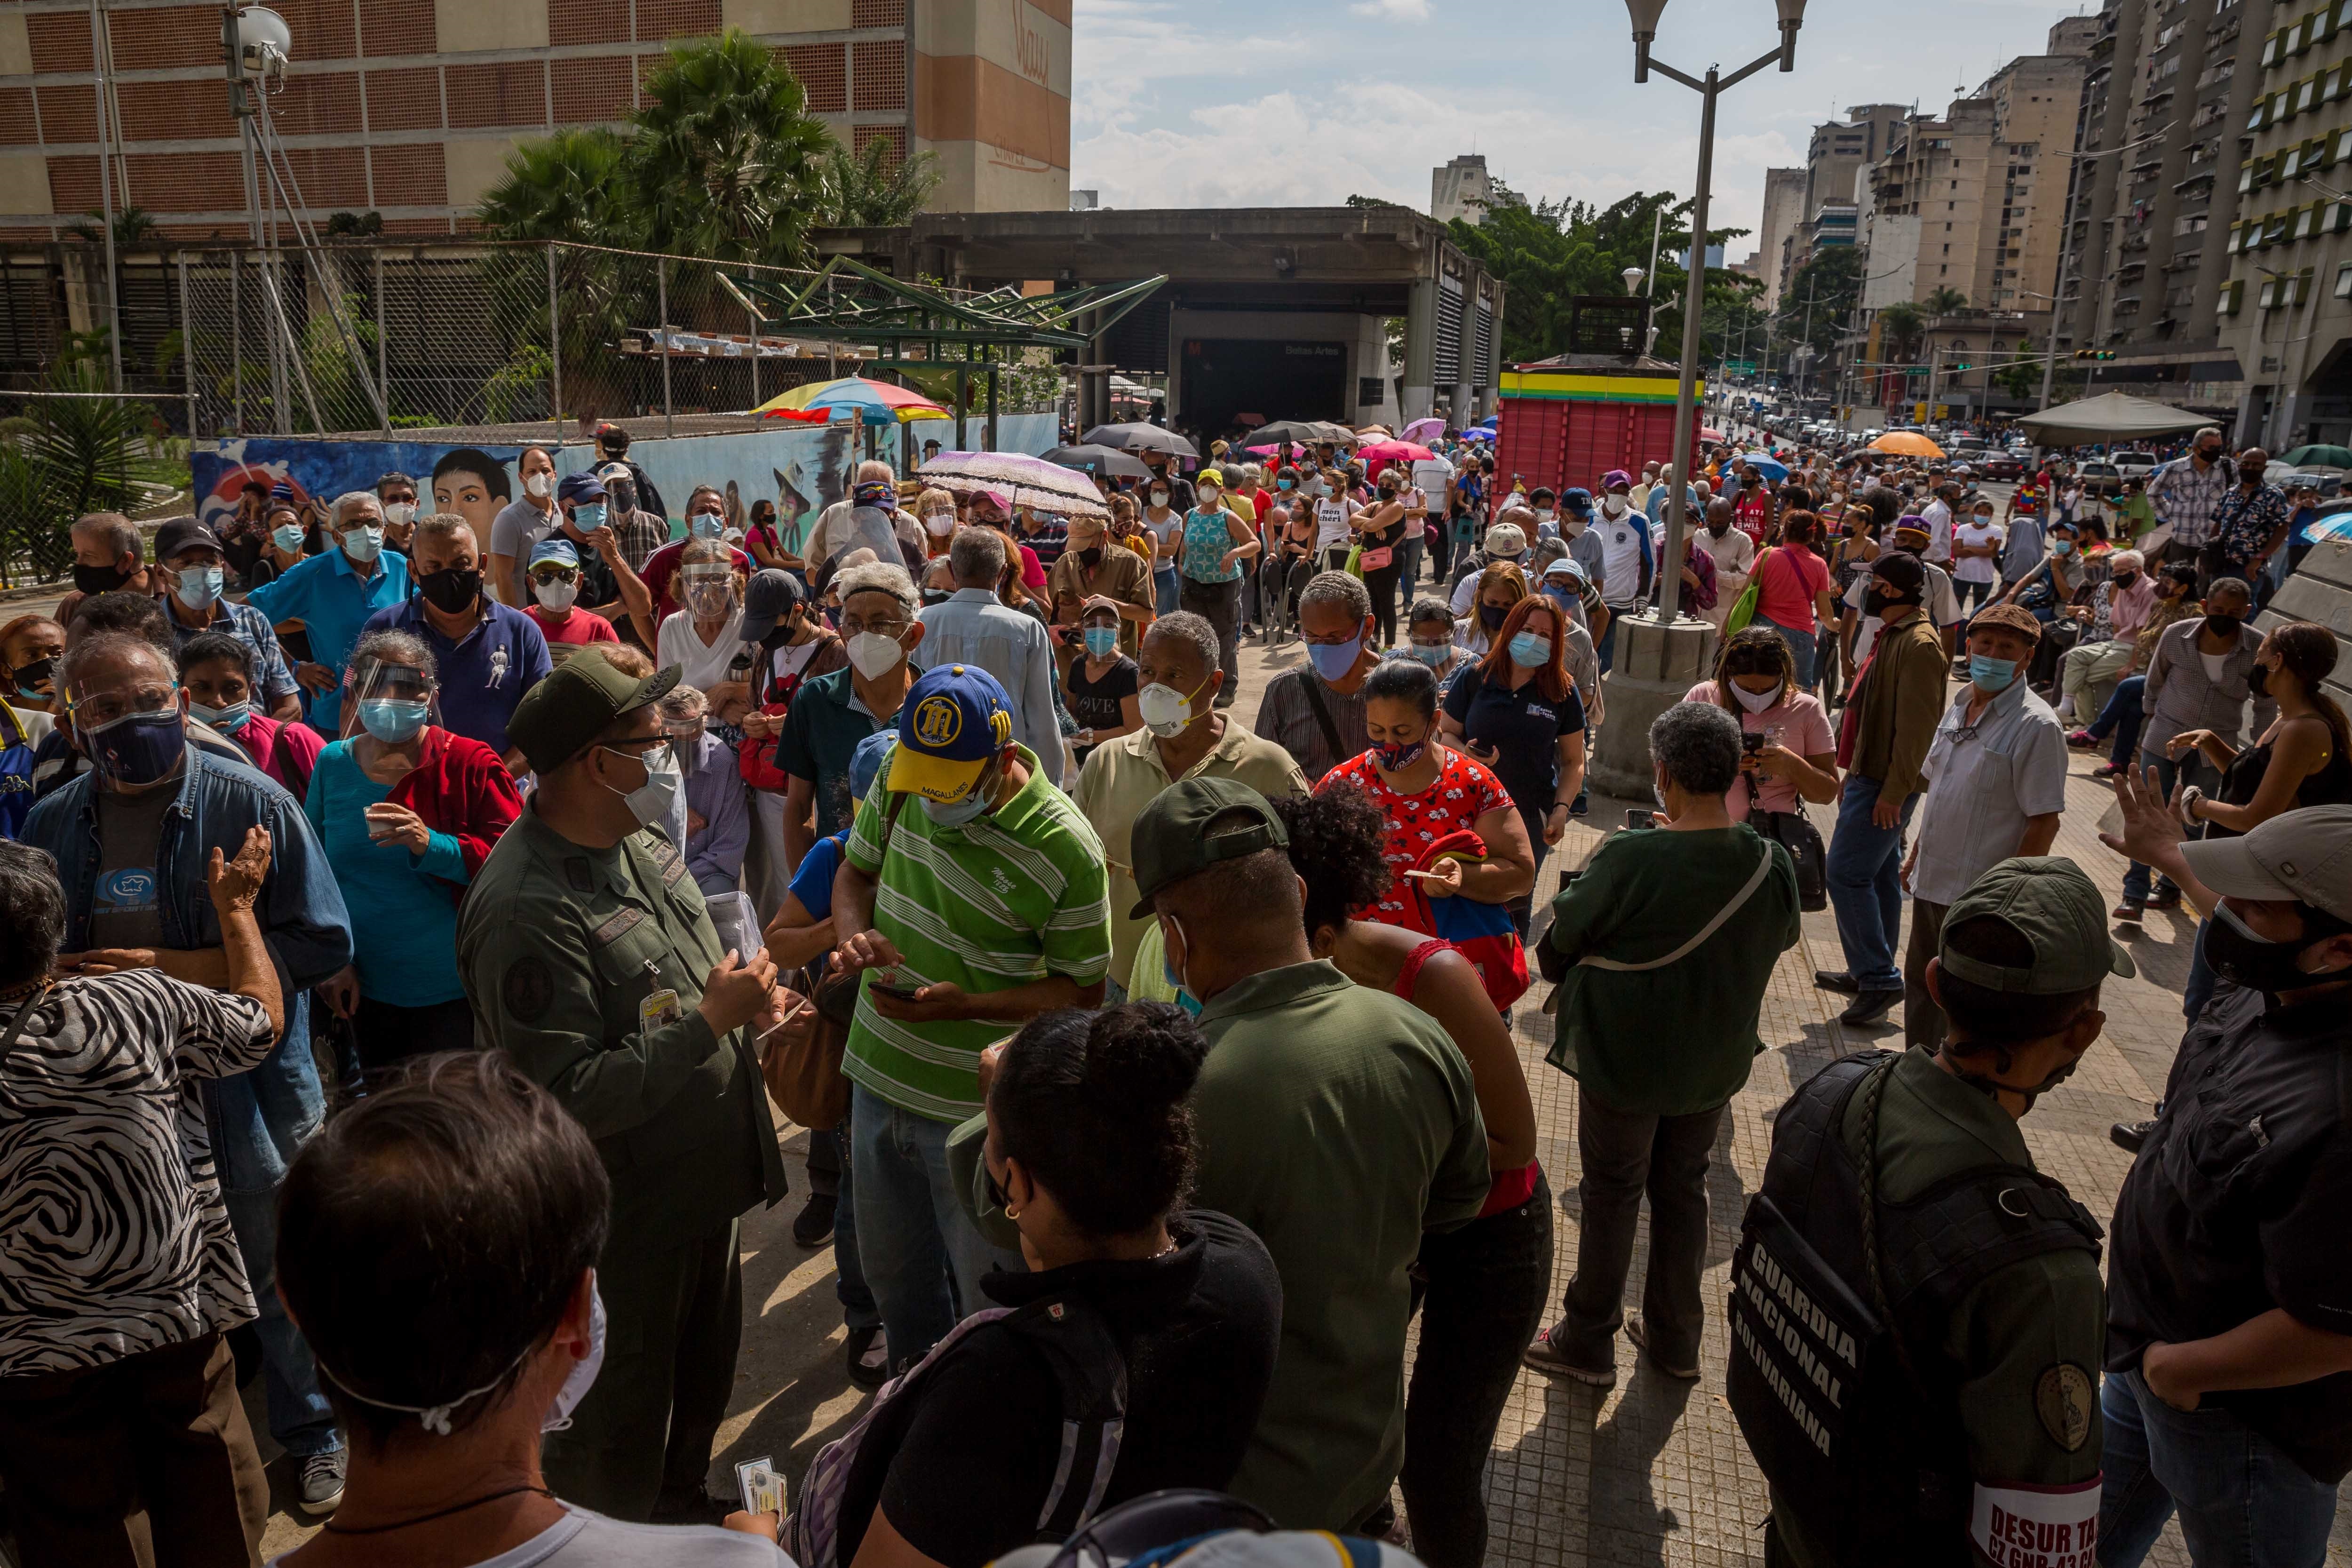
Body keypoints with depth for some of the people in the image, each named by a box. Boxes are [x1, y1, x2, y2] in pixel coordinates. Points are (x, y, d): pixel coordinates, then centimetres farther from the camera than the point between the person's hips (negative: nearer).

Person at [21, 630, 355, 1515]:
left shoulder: (250, 805, -11)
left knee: (282, 1281, 11)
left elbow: (322, 943, -14)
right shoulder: (51, 825, 4)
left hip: (248, 1099, -4)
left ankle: (315, 1437, 32)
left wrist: (177, 968, -21)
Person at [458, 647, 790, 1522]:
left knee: (702, 1391, 30)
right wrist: (710, 1022, -28)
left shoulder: (636, 843, 0)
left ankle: (684, 1513, 55)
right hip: (627, 1223, -9)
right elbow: (571, 1099, -31)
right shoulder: (529, 910, -30)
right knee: (618, 1439, 15)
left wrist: (747, 1003, 1)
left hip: (704, 1184, 9)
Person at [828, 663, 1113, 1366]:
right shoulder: (903, 782, -7)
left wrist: (965, 1004, -27)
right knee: (890, 1271, 26)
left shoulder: (1066, 849, -23)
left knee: (988, 1292, 11)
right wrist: (856, 934, -13)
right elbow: (856, 867, 10)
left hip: (978, 1108, -6)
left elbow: (1082, 991, -13)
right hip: (880, 1078, 6)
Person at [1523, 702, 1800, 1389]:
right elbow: (1783, 938, 7)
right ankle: (1675, 1338, 37)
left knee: (1611, 1195, 12)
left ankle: (1587, 1342, 28)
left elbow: (1560, 941, -16)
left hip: (1624, 1058, -4)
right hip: (1716, 1060, 5)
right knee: (1682, 1189, 22)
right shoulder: (1773, 864, -14)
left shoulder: (1629, 861, -29)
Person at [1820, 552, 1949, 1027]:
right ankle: (1873, 975, 24)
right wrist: (1855, 775, 21)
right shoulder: (1892, 637, 14)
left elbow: (1917, 726, -22)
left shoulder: (1918, 645, -18)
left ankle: (1879, 979, -4)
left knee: (1846, 873, -11)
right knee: (1879, 877, 15)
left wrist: (1894, 792, -23)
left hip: (1886, 785, -10)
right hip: (1870, 776, 10)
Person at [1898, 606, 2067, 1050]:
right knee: (1921, 986, 20)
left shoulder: (2035, 726, -16)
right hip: (1931, 881, 8)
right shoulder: (1959, 707, 8)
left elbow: (2044, 821, -18)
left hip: (1982, 896, -8)